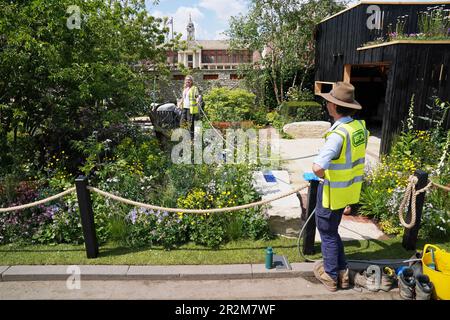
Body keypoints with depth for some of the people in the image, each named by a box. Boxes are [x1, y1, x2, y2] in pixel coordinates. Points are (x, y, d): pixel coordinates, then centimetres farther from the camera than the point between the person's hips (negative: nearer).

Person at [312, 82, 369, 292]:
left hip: (333, 193, -8)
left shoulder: (338, 134, -28)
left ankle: (331, 276, 31)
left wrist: (322, 176, -15)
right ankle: (341, 271, 38)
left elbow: (318, 167, -40)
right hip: (350, 191, 8)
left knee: (328, 234, 13)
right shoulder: (360, 127, -1)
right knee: (332, 230, 25)